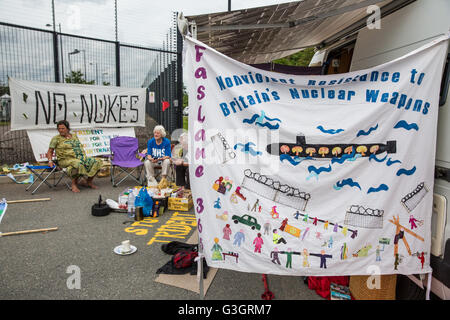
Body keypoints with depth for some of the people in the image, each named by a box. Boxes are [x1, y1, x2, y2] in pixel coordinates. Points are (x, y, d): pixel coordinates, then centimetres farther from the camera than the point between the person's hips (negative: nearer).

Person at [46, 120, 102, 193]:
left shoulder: (74, 136, 19)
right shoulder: (56, 138, 6)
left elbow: (81, 147, 22)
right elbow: (50, 152, 7)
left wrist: (85, 158, 10)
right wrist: (50, 161, -9)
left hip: (80, 158, 5)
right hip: (66, 159, -5)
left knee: (96, 162, -16)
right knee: (78, 164, -40)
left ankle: (89, 182, -1)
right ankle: (74, 184, -18)